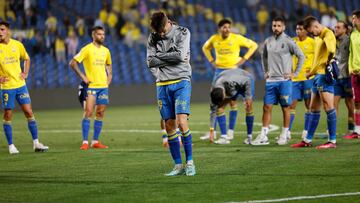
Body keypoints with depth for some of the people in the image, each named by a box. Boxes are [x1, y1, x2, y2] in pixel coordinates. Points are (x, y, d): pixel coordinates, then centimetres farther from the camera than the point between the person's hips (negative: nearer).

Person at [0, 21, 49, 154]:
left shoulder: (17, 45, 2)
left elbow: (26, 59, 19)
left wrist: (25, 73, 6)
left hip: (20, 84, 3)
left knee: (29, 112, 1)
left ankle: (36, 143, 8)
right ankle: (11, 146, 12)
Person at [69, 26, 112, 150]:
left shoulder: (106, 51, 12)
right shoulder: (87, 49, -6)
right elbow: (73, 63, -9)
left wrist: (109, 77, 13)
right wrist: (83, 77, -11)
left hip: (103, 86, 6)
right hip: (91, 86, -6)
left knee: (100, 114, 5)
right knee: (88, 112, -11)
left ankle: (95, 141, 11)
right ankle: (85, 142, -10)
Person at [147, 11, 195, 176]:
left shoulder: (182, 32, -3)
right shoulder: (153, 38, 7)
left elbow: (181, 55, -16)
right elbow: (150, 62, -2)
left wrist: (160, 55, -6)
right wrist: (171, 58, -9)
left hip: (181, 82, -4)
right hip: (162, 85, 4)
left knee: (181, 122, -15)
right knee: (169, 126, 2)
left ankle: (190, 162, -5)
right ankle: (178, 166, 9)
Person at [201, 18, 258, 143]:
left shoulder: (237, 38, -8)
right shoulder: (214, 39, 1)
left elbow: (253, 45, 0)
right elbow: (205, 48, 22)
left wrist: (244, 59, -6)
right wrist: (211, 60, 9)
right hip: (219, 71, 3)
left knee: (233, 102, 0)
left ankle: (230, 132, 6)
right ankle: (212, 131, 7)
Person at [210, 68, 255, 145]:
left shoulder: (231, 83, -45)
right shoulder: (214, 92, -28)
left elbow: (247, 81, -28)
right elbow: (213, 111, -21)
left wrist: (248, 97, -27)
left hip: (244, 83, -4)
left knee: (248, 109, -18)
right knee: (219, 108, -12)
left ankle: (249, 136, -5)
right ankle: (224, 137, -9)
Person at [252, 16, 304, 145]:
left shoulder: (288, 41, -6)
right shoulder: (268, 41, 9)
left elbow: (301, 56, -4)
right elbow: (264, 56, 25)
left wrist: (295, 73, -5)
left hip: (284, 80, -5)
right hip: (270, 80, 5)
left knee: (285, 108, 1)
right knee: (267, 107, 2)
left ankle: (284, 135, 8)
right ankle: (263, 136, 3)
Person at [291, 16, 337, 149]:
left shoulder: (328, 34, -11)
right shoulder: (317, 37, 20)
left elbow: (331, 50, -31)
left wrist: (328, 62, -17)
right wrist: (311, 72, 18)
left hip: (325, 74, -10)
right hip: (317, 75, 10)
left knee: (328, 106, -10)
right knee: (313, 108, 13)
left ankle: (332, 141, -9)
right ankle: (308, 140, 18)